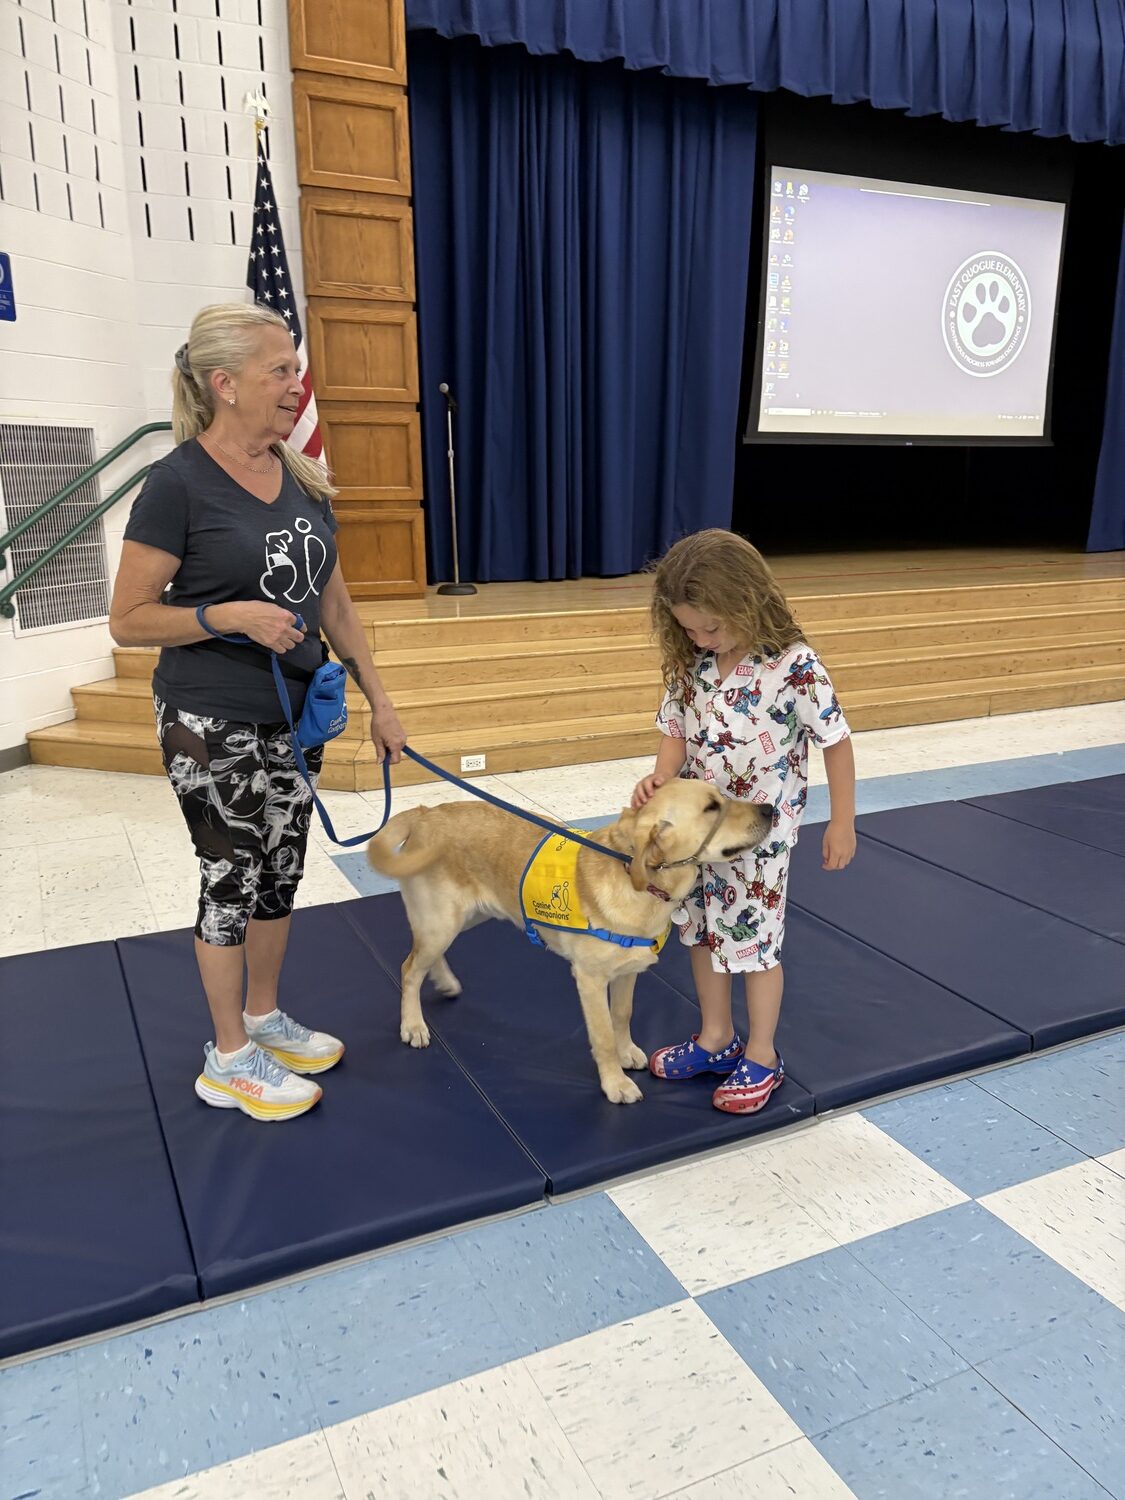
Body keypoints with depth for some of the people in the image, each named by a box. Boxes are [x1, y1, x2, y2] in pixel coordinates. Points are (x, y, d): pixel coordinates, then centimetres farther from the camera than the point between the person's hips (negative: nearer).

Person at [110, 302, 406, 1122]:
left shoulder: (302, 478, 4)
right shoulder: (179, 483, -15)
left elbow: (334, 600, 9)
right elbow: (128, 618, -12)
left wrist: (378, 699, 6)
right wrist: (231, 615, -25)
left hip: (295, 715, 6)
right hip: (212, 724, -6)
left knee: (282, 871, 15)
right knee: (233, 877, 5)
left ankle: (265, 1018, 36)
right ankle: (229, 1059, 24)